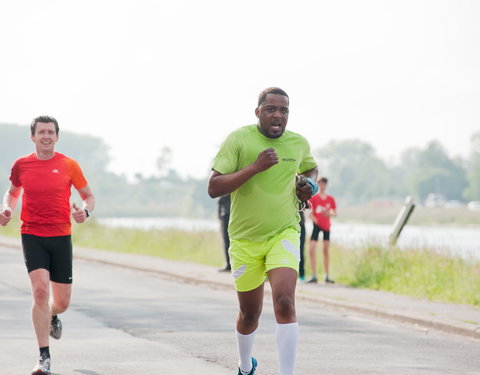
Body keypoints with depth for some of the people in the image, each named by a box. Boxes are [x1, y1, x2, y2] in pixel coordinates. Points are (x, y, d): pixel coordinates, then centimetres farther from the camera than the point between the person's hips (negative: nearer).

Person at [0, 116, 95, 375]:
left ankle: (51, 318, 45)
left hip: (61, 236, 1)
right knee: (40, 289, -19)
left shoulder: (68, 165, 0)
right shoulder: (21, 165, 3)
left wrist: (85, 211, -13)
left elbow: (88, 196, 10)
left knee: (62, 302, 4)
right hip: (32, 235, -1)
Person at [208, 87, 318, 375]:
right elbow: (213, 188, -19)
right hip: (245, 239, -1)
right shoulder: (239, 140, -11)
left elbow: (311, 168, 25)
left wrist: (310, 185, 1)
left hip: (284, 233, 1)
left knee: (285, 302, -23)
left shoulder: (299, 143, 1)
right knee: (250, 313, 12)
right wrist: (255, 166, -27)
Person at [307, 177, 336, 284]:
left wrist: (329, 214, -12)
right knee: (312, 250, -12)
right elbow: (311, 214, -3)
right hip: (317, 225, -2)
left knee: (326, 251, 7)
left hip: (326, 226, 3)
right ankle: (314, 276, -8)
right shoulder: (314, 198, 0)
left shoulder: (330, 199, 7)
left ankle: (327, 276, 12)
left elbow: (335, 213, 10)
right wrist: (315, 220, -22)